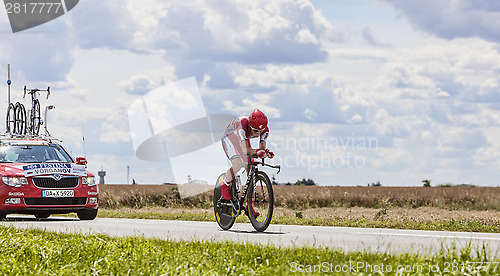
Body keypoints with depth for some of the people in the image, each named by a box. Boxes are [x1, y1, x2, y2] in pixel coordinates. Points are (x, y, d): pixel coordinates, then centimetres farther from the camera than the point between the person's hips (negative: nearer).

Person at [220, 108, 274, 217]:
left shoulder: (264, 130, -26)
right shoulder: (242, 126, -42)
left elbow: (262, 147, -28)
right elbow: (245, 149, -48)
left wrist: (265, 152, -51)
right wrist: (257, 151, -64)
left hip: (243, 140, 5)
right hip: (230, 138, -5)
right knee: (238, 164, -31)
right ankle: (225, 184, -1)